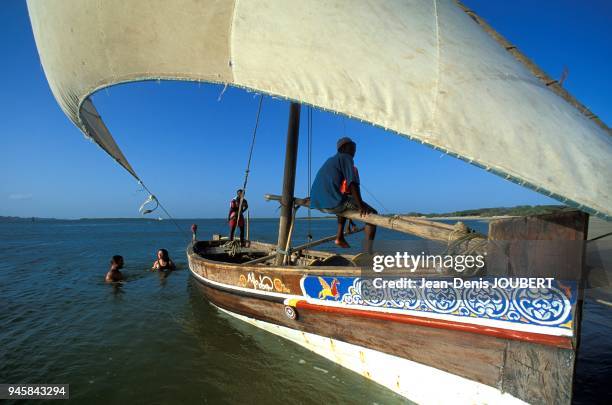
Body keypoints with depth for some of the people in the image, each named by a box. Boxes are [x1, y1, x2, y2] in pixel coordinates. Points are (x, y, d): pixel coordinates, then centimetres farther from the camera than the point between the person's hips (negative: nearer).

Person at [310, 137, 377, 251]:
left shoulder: (330, 161, 26)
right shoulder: (346, 158, 1)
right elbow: (353, 183, -13)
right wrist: (361, 206, -11)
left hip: (318, 204, 9)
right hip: (333, 203, -9)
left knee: (345, 202, 39)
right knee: (372, 213, 2)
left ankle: (340, 237, 33)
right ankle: (368, 251, -9)